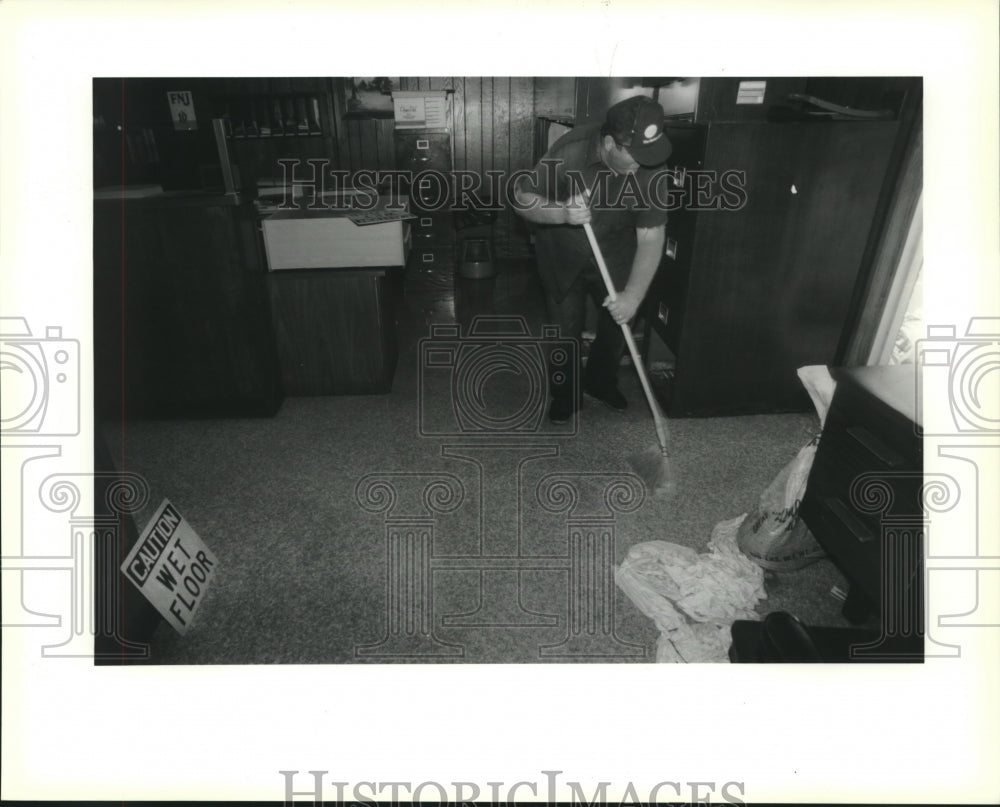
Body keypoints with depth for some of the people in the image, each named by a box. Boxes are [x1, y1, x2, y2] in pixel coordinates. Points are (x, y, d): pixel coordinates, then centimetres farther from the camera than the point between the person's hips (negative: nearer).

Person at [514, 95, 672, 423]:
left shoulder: (648, 166, -25)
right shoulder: (569, 152, -32)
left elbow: (651, 238, -23)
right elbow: (522, 198, -23)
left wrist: (633, 295, -33)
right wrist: (562, 213, -43)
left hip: (615, 250, 2)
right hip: (563, 251, -2)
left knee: (619, 318, 4)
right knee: (565, 327, 2)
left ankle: (600, 381, 30)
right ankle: (565, 394, 25)